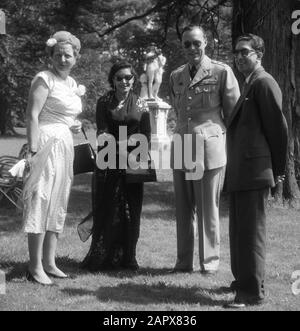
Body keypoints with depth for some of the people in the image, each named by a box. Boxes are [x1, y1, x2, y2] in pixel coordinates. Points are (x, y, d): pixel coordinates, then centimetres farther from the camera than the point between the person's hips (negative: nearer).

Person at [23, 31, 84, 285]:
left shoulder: (72, 84, 17)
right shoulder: (44, 79, -6)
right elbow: (33, 115, -14)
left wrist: (74, 126, 9)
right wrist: (34, 150, -22)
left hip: (65, 147, 9)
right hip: (46, 143, -8)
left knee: (57, 205, 10)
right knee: (41, 202, -10)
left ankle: (49, 263, 17)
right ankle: (35, 267, -9)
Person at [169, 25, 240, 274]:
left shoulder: (221, 72, -3)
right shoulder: (176, 76, 12)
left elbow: (234, 113, 1)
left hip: (210, 147, -5)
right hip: (181, 148, 5)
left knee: (208, 209, 0)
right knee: (183, 209, 8)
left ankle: (210, 261, 11)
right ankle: (184, 261, 16)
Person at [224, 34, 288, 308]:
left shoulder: (263, 83, -11)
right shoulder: (249, 85, 18)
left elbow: (278, 126, -13)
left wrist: (277, 169, -5)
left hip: (254, 172, -10)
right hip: (240, 172, 10)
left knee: (251, 231, -6)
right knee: (240, 230, 17)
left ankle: (252, 292, -2)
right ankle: (244, 279, 28)